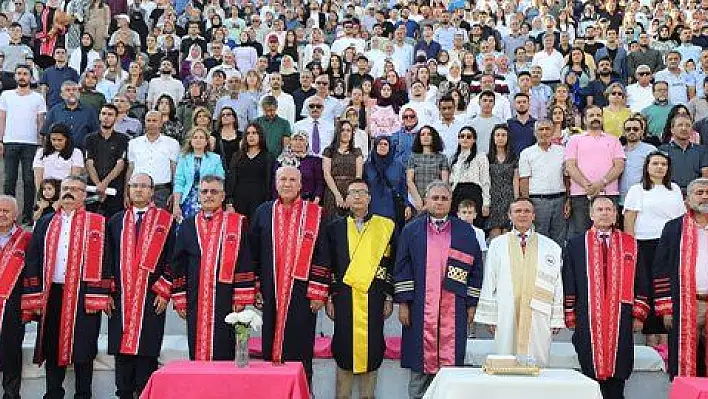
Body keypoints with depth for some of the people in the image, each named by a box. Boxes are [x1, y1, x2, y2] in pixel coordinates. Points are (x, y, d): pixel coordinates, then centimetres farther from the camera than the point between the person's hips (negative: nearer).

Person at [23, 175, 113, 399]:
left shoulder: (97, 223, 1)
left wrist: (99, 297, -12)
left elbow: (102, 262, -5)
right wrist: (34, 296, 1)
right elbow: (33, 261, 9)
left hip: (83, 296, -3)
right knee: (52, 348, 10)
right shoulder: (45, 224, 12)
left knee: (82, 348, 2)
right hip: (51, 295, 4)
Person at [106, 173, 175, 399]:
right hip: (121, 298, 3)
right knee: (122, 350, 6)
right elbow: (109, 259, 13)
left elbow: (171, 259, 0)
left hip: (151, 299, -3)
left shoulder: (165, 221, 4)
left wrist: (164, 292, -7)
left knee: (147, 352, -2)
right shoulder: (116, 222, 13)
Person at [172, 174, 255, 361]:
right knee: (197, 351, 7)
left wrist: (241, 298, -6)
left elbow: (244, 262, -1)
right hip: (196, 302, 3)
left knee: (224, 353, 0)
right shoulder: (188, 225, 10)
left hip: (226, 301, -2)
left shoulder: (237, 223, 2)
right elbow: (178, 265, 11)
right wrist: (180, 300, 5)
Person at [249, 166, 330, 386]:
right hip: (270, 293, 2)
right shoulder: (263, 212, 7)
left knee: (300, 350, 2)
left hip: (301, 293, -2)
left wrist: (318, 293, -7)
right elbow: (254, 253, 9)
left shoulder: (314, 214, 1)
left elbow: (322, 255, -2)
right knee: (270, 346, 9)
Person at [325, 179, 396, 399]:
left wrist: (389, 298, 1)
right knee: (345, 347, 2)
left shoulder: (385, 227, 6)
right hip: (344, 297, 0)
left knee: (371, 347, 2)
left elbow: (391, 265, 6)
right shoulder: (335, 227, 8)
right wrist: (329, 298, 1)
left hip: (374, 298, 0)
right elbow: (329, 266, 7)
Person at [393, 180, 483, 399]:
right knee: (419, 364, 4)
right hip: (420, 307, 0)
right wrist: (403, 303, -3)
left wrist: (471, 304, 2)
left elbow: (475, 269, 8)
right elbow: (402, 268, 5)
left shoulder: (465, 231, 9)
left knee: (450, 356, 1)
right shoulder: (412, 230, 9)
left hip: (453, 308, 0)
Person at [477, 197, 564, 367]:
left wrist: (557, 320, 2)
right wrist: (489, 316, 1)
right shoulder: (497, 245, 8)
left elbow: (558, 285, 7)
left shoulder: (551, 248, 8)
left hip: (538, 318, 0)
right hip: (506, 319, 0)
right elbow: (489, 283, 6)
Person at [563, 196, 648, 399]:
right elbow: (568, 282, 5)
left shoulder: (629, 243, 10)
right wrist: (570, 316, 1)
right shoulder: (575, 244, 6)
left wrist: (638, 314, 3)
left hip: (620, 319, 1)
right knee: (591, 373, 2)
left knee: (618, 375, 2)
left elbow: (640, 281, 10)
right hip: (588, 319, -1)